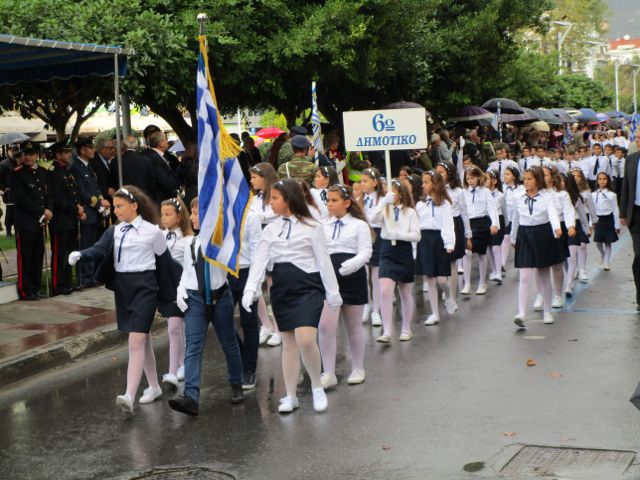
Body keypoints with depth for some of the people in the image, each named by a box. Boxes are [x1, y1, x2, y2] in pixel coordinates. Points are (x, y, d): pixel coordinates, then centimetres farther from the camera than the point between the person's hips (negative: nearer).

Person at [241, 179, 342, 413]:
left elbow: (323, 261, -2)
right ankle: (290, 396, 18)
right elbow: (259, 261, 0)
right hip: (281, 288, 5)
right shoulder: (270, 229, 8)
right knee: (288, 342, 9)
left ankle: (317, 387, 4)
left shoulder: (311, 227, -3)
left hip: (308, 288, -5)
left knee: (305, 340, -18)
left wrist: (333, 293, -2)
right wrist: (250, 289, -13)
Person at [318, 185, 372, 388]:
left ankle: (358, 369, 28)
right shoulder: (323, 226, 10)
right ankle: (328, 374, -3)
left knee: (353, 326, 11)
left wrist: (352, 263, -27)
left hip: (352, 278, -2)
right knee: (325, 326, -10)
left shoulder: (359, 225, 0)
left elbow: (365, 252, -8)